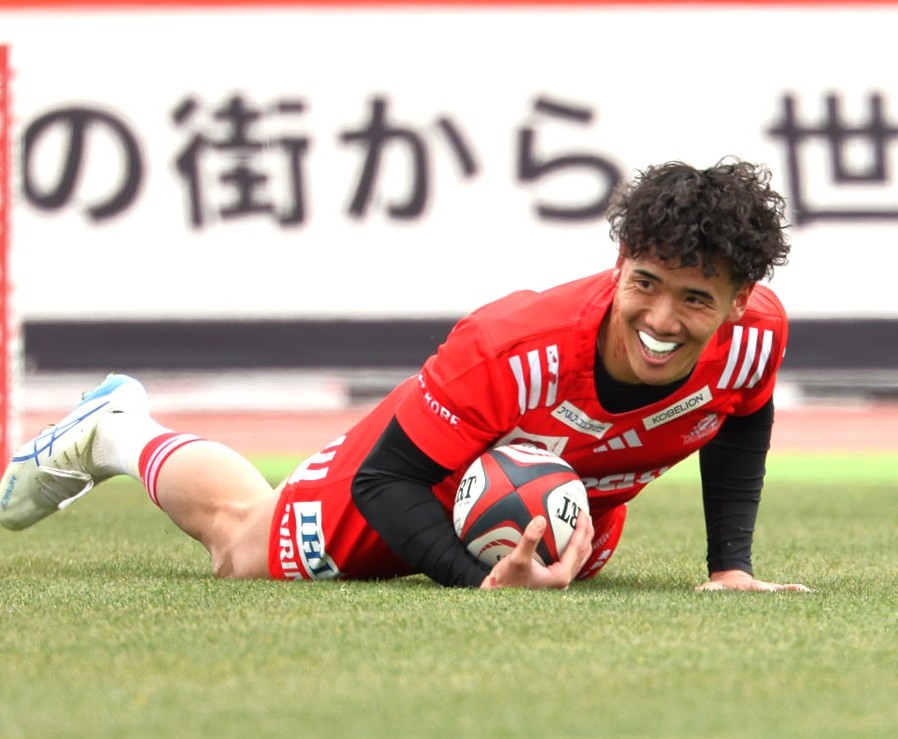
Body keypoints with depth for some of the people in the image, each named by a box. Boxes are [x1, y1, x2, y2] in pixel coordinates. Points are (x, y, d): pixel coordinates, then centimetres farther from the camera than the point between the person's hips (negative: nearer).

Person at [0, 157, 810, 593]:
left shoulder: (756, 336, -35)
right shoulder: (508, 348, -48)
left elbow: (740, 424, -7)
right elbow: (384, 480, -36)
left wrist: (731, 563, -13)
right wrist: (481, 582, -50)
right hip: (430, 469, -5)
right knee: (245, 543, 20)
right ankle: (120, 433, 47)